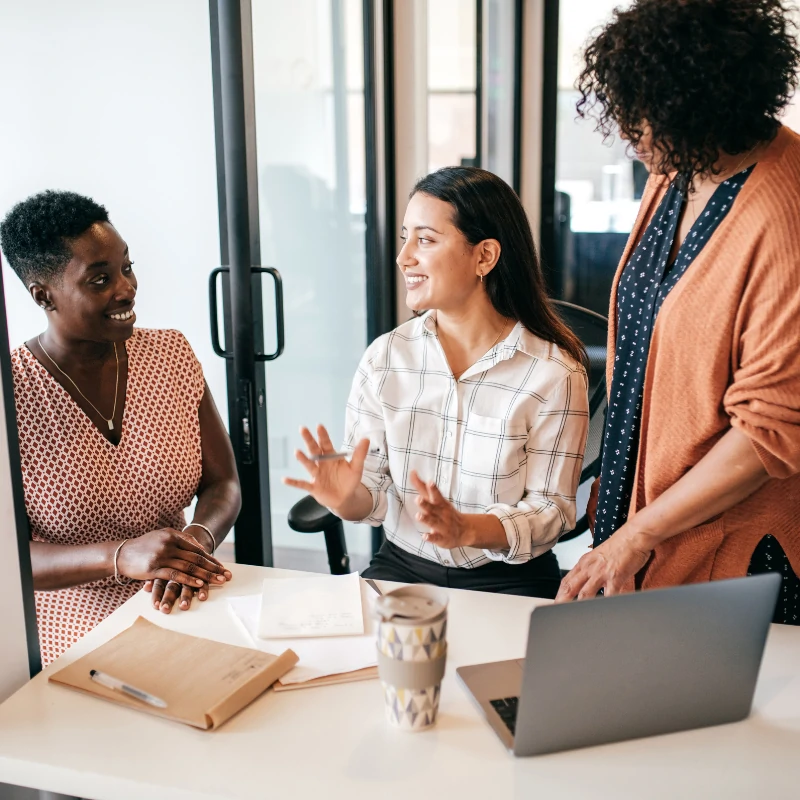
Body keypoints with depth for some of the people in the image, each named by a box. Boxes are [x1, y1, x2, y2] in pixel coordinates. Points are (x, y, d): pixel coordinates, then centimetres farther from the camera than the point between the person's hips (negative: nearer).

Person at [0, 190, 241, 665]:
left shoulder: (171, 353, 4)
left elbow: (223, 485, 5)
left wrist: (197, 541, -18)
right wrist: (121, 556, -28)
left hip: (182, 614, 3)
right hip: (72, 645, -3)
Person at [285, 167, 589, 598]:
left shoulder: (555, 374, -12)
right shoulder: (385, 357, -2)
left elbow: (551, 509, -8)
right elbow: (372, 493, 2)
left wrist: (467, 529, -25)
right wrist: (349, 499, -22)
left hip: (508, 578, -1)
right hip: (402, 566, 1)